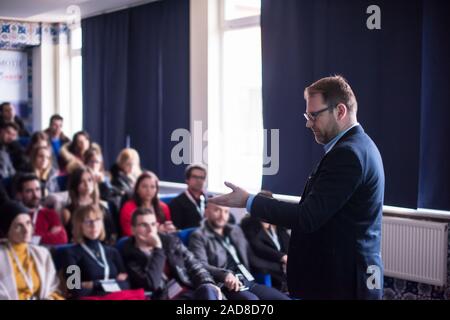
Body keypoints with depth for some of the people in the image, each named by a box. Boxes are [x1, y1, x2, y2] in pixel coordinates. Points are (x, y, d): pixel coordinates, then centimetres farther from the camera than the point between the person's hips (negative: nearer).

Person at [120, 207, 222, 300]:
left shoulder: (170, 240, 12)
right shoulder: (130, 255, -2)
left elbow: (193, 264, 13)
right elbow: (152, 284, -16)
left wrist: (208, 283, -6)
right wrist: (157, 248, -14)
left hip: (188, 291, 5)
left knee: (207, 289, -30)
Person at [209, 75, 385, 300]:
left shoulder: (347, 154, -19)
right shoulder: (357, 146, 13)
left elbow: (307, 217, -22)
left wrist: (248, 202, -16)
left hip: (342, 281, -10)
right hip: (345, 274, 10)